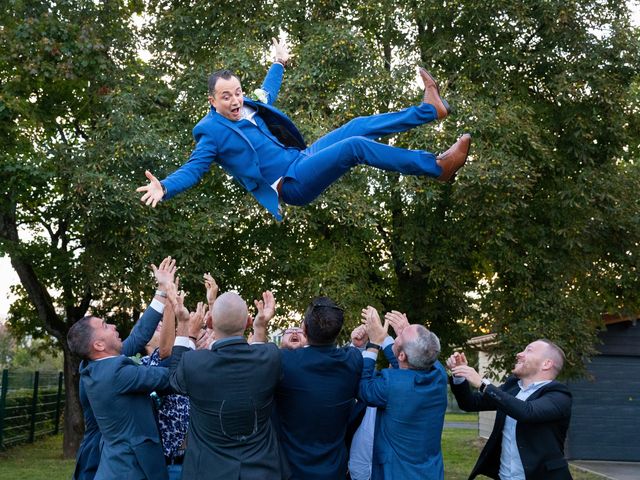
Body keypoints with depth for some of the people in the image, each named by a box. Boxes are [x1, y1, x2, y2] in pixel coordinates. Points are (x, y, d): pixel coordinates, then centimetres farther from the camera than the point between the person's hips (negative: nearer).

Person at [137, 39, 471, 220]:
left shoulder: (248, 108, 14)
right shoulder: (211, 132, -8)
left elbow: (266, 95, 35)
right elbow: (193, 169, -14)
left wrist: (279, 63, 47)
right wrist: (164, 187, -33)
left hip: (302, 158, 9)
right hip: (292, 183, -9)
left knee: (360, 126, 1)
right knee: (354, 146, -25)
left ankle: (429, 109, 9)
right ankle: (437, 167, -25)